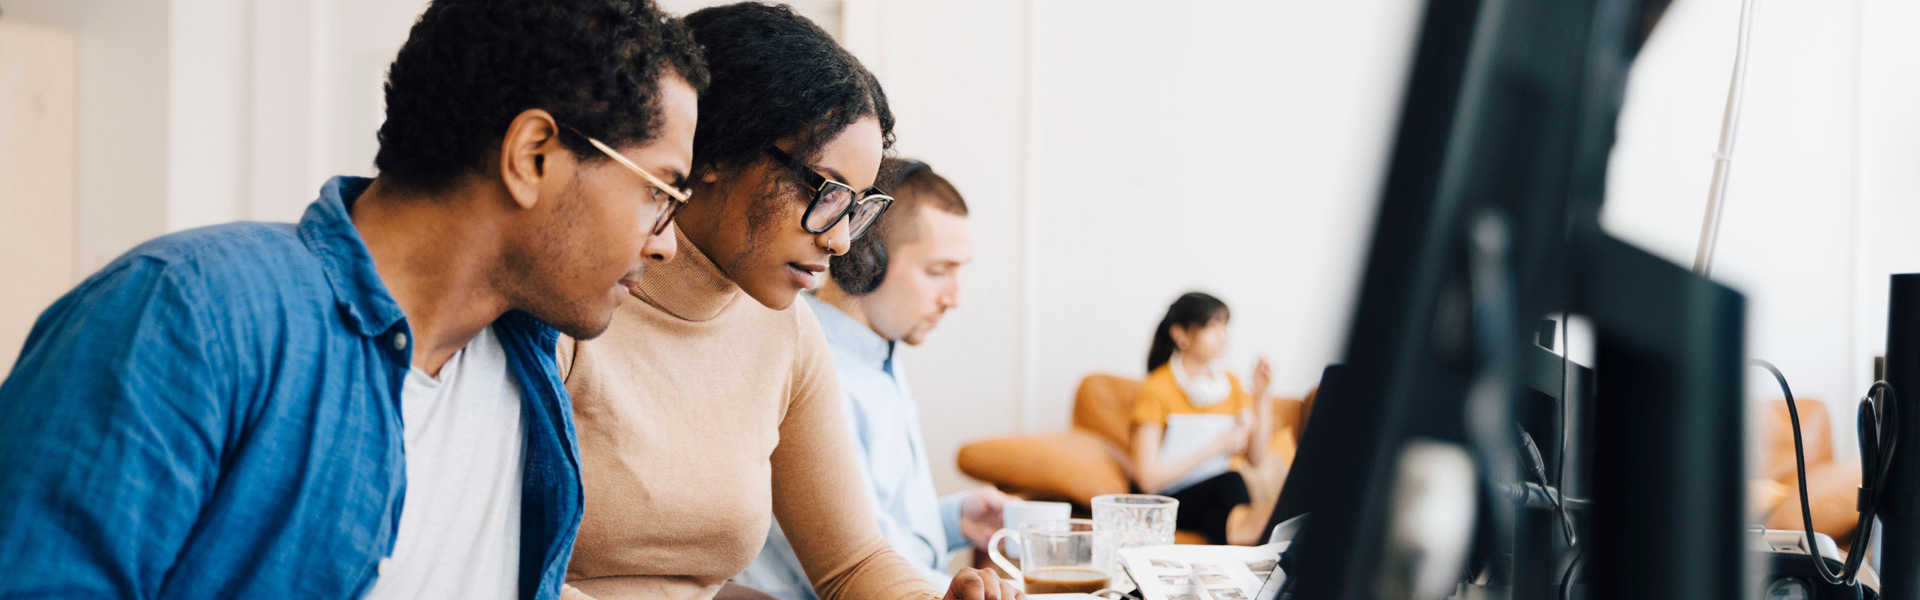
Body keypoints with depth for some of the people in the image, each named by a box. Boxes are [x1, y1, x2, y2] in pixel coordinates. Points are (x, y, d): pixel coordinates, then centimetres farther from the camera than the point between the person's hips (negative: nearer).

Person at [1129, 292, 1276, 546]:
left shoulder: (1230, 383, 7)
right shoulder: (1156, 390, -12)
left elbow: (1257, 458, 0)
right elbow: (1148, 478, -19)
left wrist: (1261, 395, -7)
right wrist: (1216, 447, -20)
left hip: (1214, 497, 5)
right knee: (1231, 482, -33)